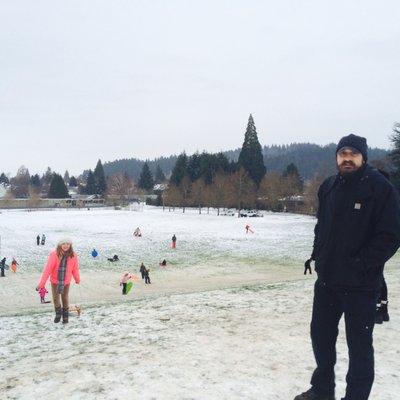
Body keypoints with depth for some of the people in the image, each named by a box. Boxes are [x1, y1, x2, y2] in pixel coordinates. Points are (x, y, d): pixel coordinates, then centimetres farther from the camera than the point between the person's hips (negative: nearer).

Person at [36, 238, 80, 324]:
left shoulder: (73, 256, -17)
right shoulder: (54, 254, -24)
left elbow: (75, 269, -4)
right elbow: (47, 269, -25)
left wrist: (77, 280, 12)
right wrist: (41, 283, -27)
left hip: (66, 281, 1)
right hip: (55, 280, -1)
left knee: (65, 298, 14)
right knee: (55, 298, 13)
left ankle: (65, 315, 38)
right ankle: (58, 312, 42)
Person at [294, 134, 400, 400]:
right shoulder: (328, 187, 8)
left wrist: (360, 265, -16)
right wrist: (319, 255, 6)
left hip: (361, 284, -6)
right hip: (327, 279, 7)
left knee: (359, 344, 4)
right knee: (321, 334, 18)